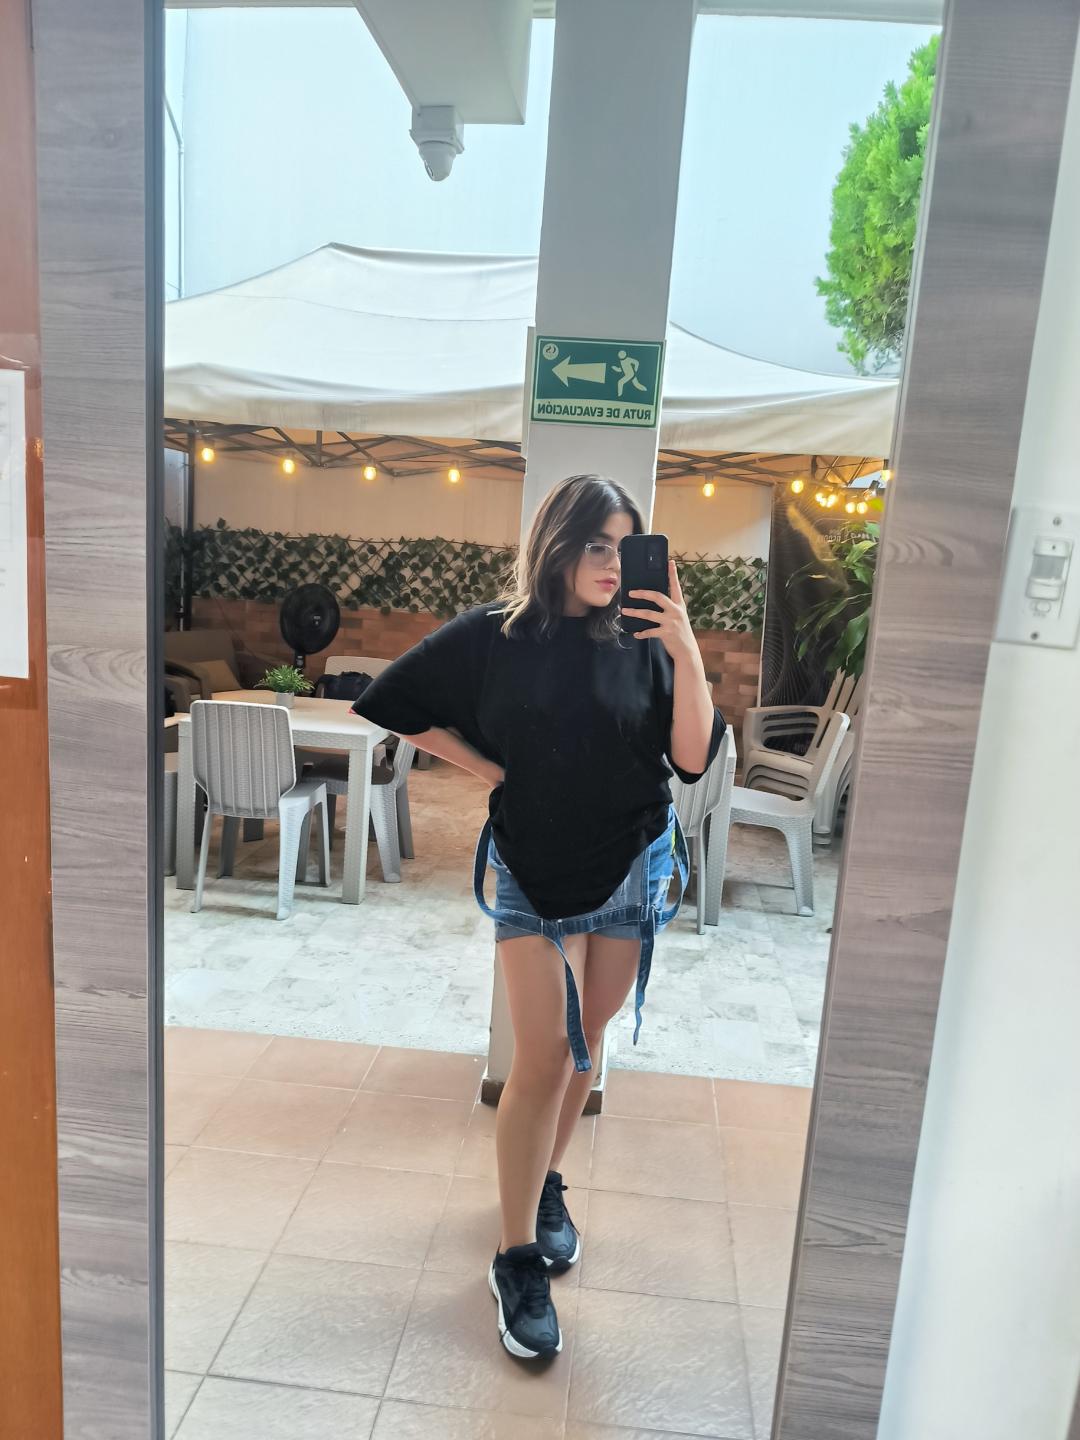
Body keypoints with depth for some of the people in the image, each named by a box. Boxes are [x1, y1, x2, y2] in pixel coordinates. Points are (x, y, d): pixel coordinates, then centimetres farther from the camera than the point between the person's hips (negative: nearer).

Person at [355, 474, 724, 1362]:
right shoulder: (493, 638, -7)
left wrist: (685, 651, -22)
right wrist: (490, 769, -5)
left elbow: (694, 756, -12)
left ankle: (546, 1186, 39)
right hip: (533, 872, -2)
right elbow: (398, 706, 2)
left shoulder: (643, 647, -4)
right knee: (543, 1056, -2)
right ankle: (518, 1258, 14)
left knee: (585, 1045, 15)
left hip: (633, 871, 3)